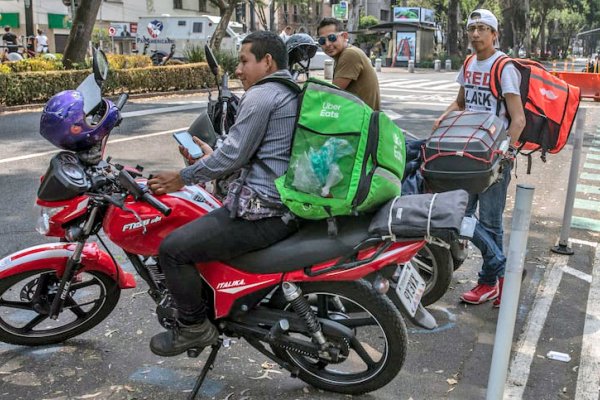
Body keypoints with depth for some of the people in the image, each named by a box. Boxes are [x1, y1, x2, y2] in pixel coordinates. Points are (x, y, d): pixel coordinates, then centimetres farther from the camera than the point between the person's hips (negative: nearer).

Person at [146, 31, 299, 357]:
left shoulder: (259, 97, -13)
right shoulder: (292, 94, 18)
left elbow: (233, 156, -15)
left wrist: (183, 178, -3)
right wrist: (211, 155, 19)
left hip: (263, 212, -11)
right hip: (290, 204, 11)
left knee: (173, 249, -10)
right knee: (204, 221, 31)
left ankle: (194, 327, 4)